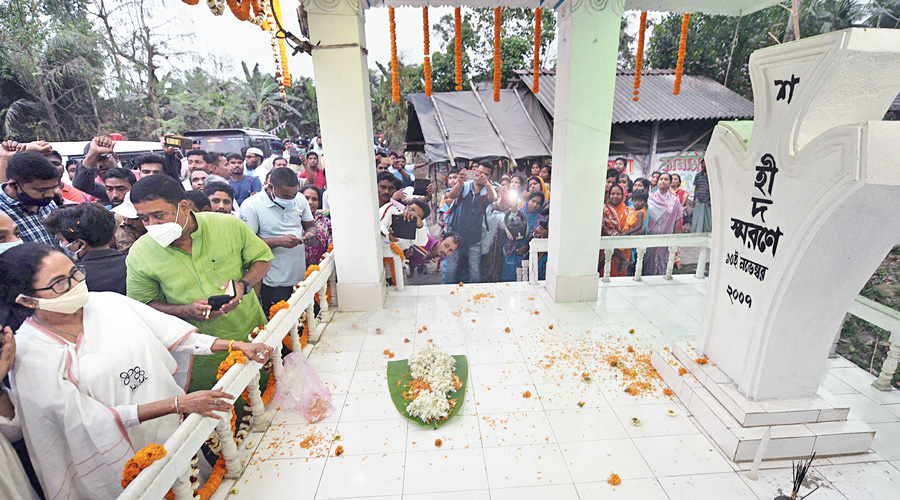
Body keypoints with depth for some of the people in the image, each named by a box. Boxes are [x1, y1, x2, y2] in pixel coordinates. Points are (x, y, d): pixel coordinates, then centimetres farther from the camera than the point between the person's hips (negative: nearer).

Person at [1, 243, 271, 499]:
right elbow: (89, 419, -20)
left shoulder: (109, 302, -6)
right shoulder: (28, 354, -16)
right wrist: (178, 404, -29)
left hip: (174, 425, 4)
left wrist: (236, 346, -16)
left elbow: (172, 333, -5)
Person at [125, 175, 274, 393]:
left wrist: (243, 284, -19)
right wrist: (186, 311, -19)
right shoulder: (139, 255, -10)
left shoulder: (229, 226, -13)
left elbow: (262, 258, 0)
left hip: (251, 333, 1)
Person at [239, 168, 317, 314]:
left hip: (301, 275, 5)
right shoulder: (250, 206, -11)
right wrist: (279, 241, -24)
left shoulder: (300, 199, 4)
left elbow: (311, 225, 15)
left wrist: (310, 234, -8)